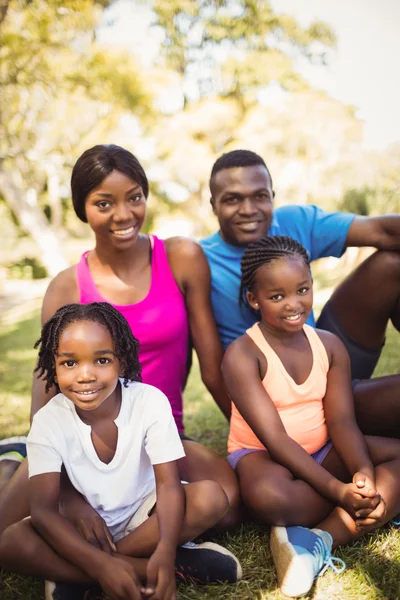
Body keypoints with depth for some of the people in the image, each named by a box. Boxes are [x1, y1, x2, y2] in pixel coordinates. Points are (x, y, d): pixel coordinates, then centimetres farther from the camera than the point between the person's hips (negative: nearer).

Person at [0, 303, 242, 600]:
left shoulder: (151, 401, -19)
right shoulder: (48, 421, -17)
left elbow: (168, 484, -22)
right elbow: (44, 509, -24)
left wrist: (165, 551, -41)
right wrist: (101, 564, -38)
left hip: (144, 514, 0)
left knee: (211, 498, -28)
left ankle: (75, 575, -20)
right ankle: (181, 564, -24)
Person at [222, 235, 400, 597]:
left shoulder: (330, 346, -1)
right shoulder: (242, 356, -18)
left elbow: (342, 422, -7)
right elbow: (275, 438, -22)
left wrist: (363, 473, -28)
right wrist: (338, 490, -29)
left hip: (323, 452, 6)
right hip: (262, 455, -6)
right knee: (268, 496, -41)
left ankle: (322, 540, -24)